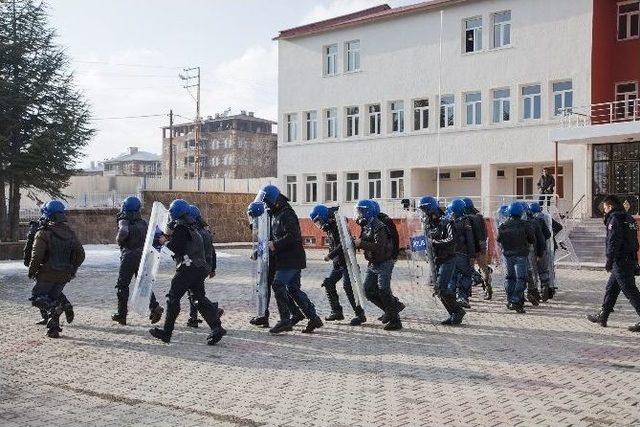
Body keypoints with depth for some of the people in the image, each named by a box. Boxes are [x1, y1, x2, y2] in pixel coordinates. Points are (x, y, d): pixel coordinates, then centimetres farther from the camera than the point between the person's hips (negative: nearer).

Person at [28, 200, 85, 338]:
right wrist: (72, 270, 18)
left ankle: (55, 308, -23)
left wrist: (32, 271, -3)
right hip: (64, 275, 5)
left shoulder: (43, 233, -12)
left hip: (47, 274, -5)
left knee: (38, 299, 5)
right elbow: (80, 255, 8)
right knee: (53, 298, 16)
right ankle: (53, 329, 13)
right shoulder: (70, 233, 6)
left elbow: (36, 255, -17)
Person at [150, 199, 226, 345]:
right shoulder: (192, 227, 19)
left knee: (173, 297, -1)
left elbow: (176, 248, -15)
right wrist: (168, 239, 20)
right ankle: (216, 328, -1)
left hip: (187, 268, -9)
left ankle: (166, 332, 3)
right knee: (200, 298, 9)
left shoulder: (180, 227, -10)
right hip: (200, 268, 9)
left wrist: (165, 242, 2)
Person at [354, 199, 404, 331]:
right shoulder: (366, 226, 10)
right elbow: (365, 244, 19)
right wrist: (355, 243, 0)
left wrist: (361, 244, -27)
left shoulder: (379, 227, -20)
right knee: (368, 290, 6)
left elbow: (379, 247, -31)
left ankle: (395, 321, -2)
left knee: (384, 291, -11)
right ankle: (391, 309, 21)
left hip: (384, 264, -9)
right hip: (372, 264, 9)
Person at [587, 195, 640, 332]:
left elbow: (613, 242, -19)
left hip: (620, 261, -10)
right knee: (611, 288, 17)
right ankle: (602, 316, 25)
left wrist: (609, 261, -15)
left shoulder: (615, 219, -12)